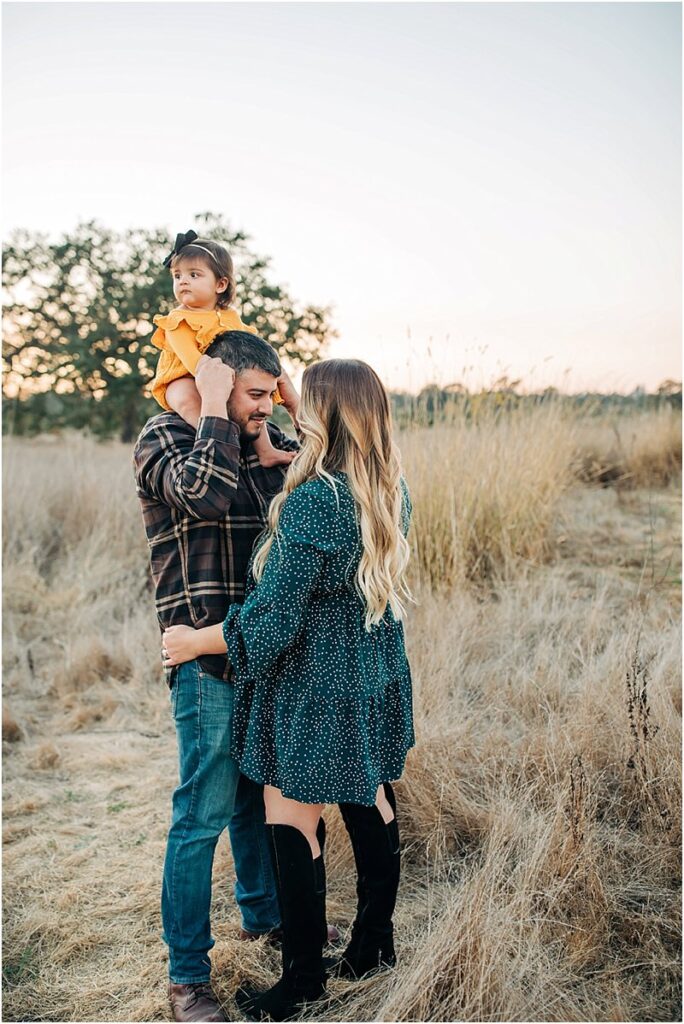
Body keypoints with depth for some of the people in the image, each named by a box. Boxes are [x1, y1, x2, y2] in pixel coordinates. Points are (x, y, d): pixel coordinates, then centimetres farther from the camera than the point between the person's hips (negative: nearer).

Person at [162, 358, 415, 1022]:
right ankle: (374, 944, 35)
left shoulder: (311, 502, -24)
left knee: (291, 821, 6)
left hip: (312, 688, -8)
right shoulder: (391, 490, 0)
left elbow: (275, 618, -22)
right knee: (369, 801, 19)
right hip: (374, 685, 8)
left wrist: (196, 642, -5)